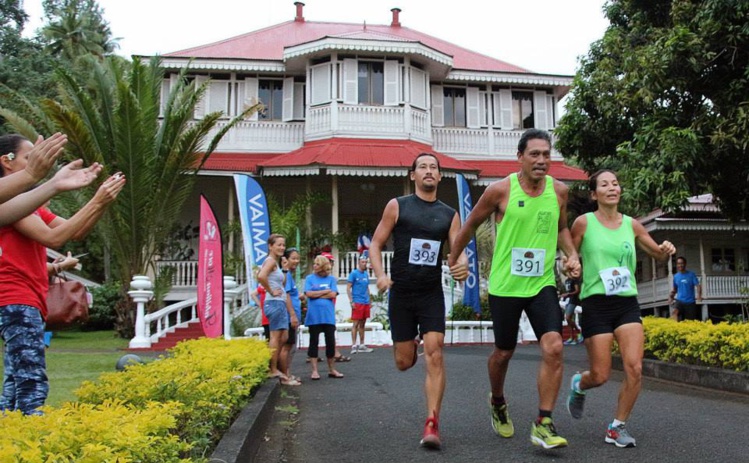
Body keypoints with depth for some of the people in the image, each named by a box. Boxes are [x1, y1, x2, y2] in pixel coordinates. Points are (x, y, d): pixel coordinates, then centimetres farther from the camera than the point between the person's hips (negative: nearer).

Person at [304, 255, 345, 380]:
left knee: (331, 342, 5)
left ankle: (332, 370, 17)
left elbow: (333, 294, -5)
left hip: (329, 316, 1)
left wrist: (316, 294, -6)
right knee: (314, 342, 5)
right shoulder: (309, 278, 4)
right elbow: (308, 294, -7)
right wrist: (325, 291, -5)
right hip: (314, 316, -1)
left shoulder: (331, 278, 5)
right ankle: (314, 371, 11)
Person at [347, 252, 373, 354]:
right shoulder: (354, 273, -5)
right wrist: (351, 301, -13)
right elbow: (348, 288, -7)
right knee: (356, 323, -6)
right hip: (357, 302, -6)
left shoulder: (366, 274, 14)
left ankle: (362, 345, 17)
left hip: (366, 303, 7)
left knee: (362, 324, 11)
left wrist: (369, 301, 17)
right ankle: (354, 345, -3)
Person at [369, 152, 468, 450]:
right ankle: (408, 346, 45)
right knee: (404, 362, 6)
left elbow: (458, 250, -2)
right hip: (401, 294, -1)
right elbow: (375, 245, 1)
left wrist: (462, 266, -26)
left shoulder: (450, 215, 6)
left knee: (434, 354, -13)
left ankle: (432, 425, -7)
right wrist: (380, 275, -15)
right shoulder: (397, 206, 0)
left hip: (432, 294, 1)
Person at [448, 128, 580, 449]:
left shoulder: (559, 190, 0)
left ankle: (543, 425, -3)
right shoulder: (500, 190, -11)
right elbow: (471, 224, 3)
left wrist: (572, 255, 1)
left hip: (542, 283, 2)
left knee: (553, 348, -15)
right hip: (505, 285, -2)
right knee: (503, 353, 11)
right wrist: (453, 260, 10)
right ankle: (497, 403, 42)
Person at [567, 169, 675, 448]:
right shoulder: (584, 222, -2)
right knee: (600, 376, -2)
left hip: (628, 303, 3)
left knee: (634, 368, -10)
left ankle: (618, 427, 9)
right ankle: (578, 385, 35)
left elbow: (658, 255, 19)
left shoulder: (632, 225, 7)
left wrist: (666, 250, -3)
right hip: (596, 303, -3)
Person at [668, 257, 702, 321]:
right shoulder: (676, 276, 6)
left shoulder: (691, 274, -4)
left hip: (690, 302, -1)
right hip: (680, 301, 2)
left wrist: (699, 295, -27)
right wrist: (671, 296, 0)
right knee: (675, 312, -29)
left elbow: (698, 285, -9)